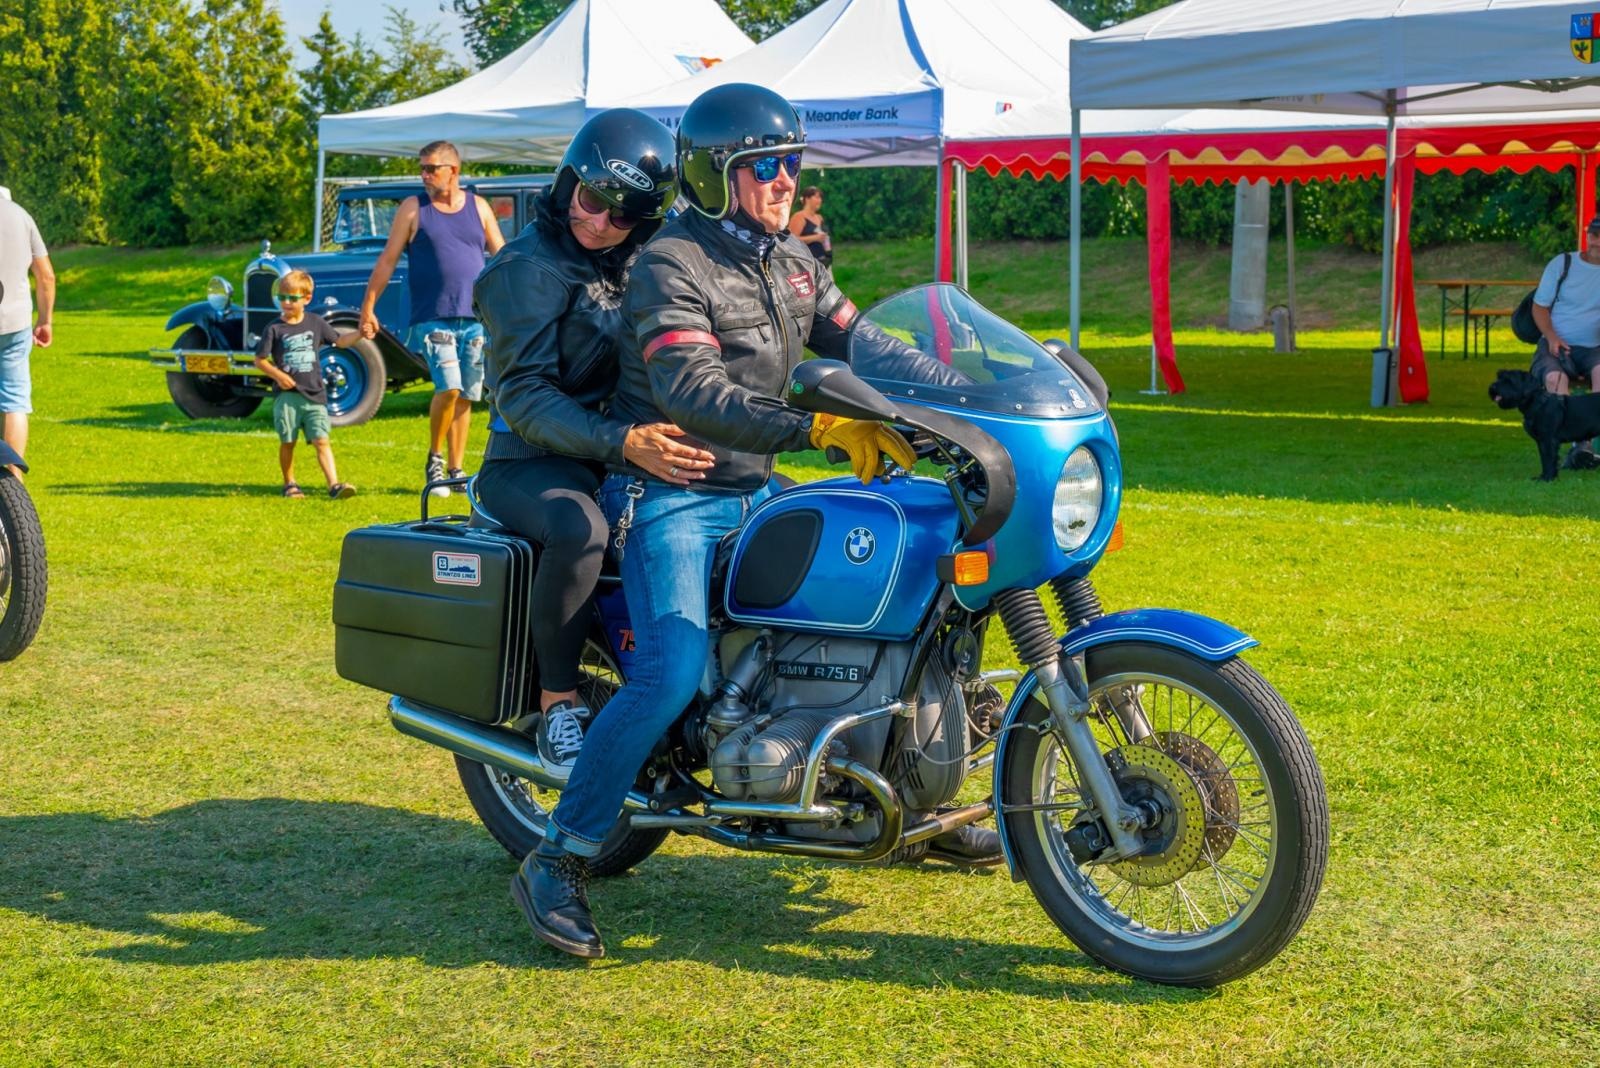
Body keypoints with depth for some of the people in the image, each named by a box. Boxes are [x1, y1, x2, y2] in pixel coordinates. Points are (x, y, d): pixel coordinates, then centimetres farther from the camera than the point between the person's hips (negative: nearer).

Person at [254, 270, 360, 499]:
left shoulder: (316, 323, 7)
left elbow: (340, 341, 17)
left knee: (321, 440, -7)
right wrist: (277, 374, -15)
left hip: (314, 394, 1)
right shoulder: (274, 329, -2)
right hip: (287, 395, -1)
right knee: (287, 442, 6)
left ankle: (334, 484, -15)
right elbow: (260, 360, 1)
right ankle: (289, 484, 22)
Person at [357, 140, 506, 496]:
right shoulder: (413, 209, 3)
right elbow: (387, 260, 3)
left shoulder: (478, 207, 9)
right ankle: (434, 459, 4)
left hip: (476, 318, 3)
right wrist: (368, 308, -2)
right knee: (448, 388, -17)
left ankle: (456, 470, 17)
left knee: (466, 396, 7)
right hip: (433, 317, -3)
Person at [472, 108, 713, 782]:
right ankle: (559, 704, -24)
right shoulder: (527, 269, -10)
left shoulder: (646, 264, 13)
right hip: (532, 459, -7)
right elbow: (525, 397, -20)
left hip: (639, 441, 7)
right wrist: (622, 444, -35)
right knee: (579, 529, -40)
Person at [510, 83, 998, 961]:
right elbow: (693, 393, -26)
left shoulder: (792, 261, 12)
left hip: (753, 492, 8)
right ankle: (556, 864, -14)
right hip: (670, 499, -8)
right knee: (672, 677, -24)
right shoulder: (670, 265, -14)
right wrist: (816, 428, -37)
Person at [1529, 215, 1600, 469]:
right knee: (1554, 377, -33)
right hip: (1559, 345, 0)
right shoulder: (1562, 264, 5)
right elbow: (1540, 307, 7)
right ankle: (1579, 442, -38)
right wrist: (1552, 337, -10)